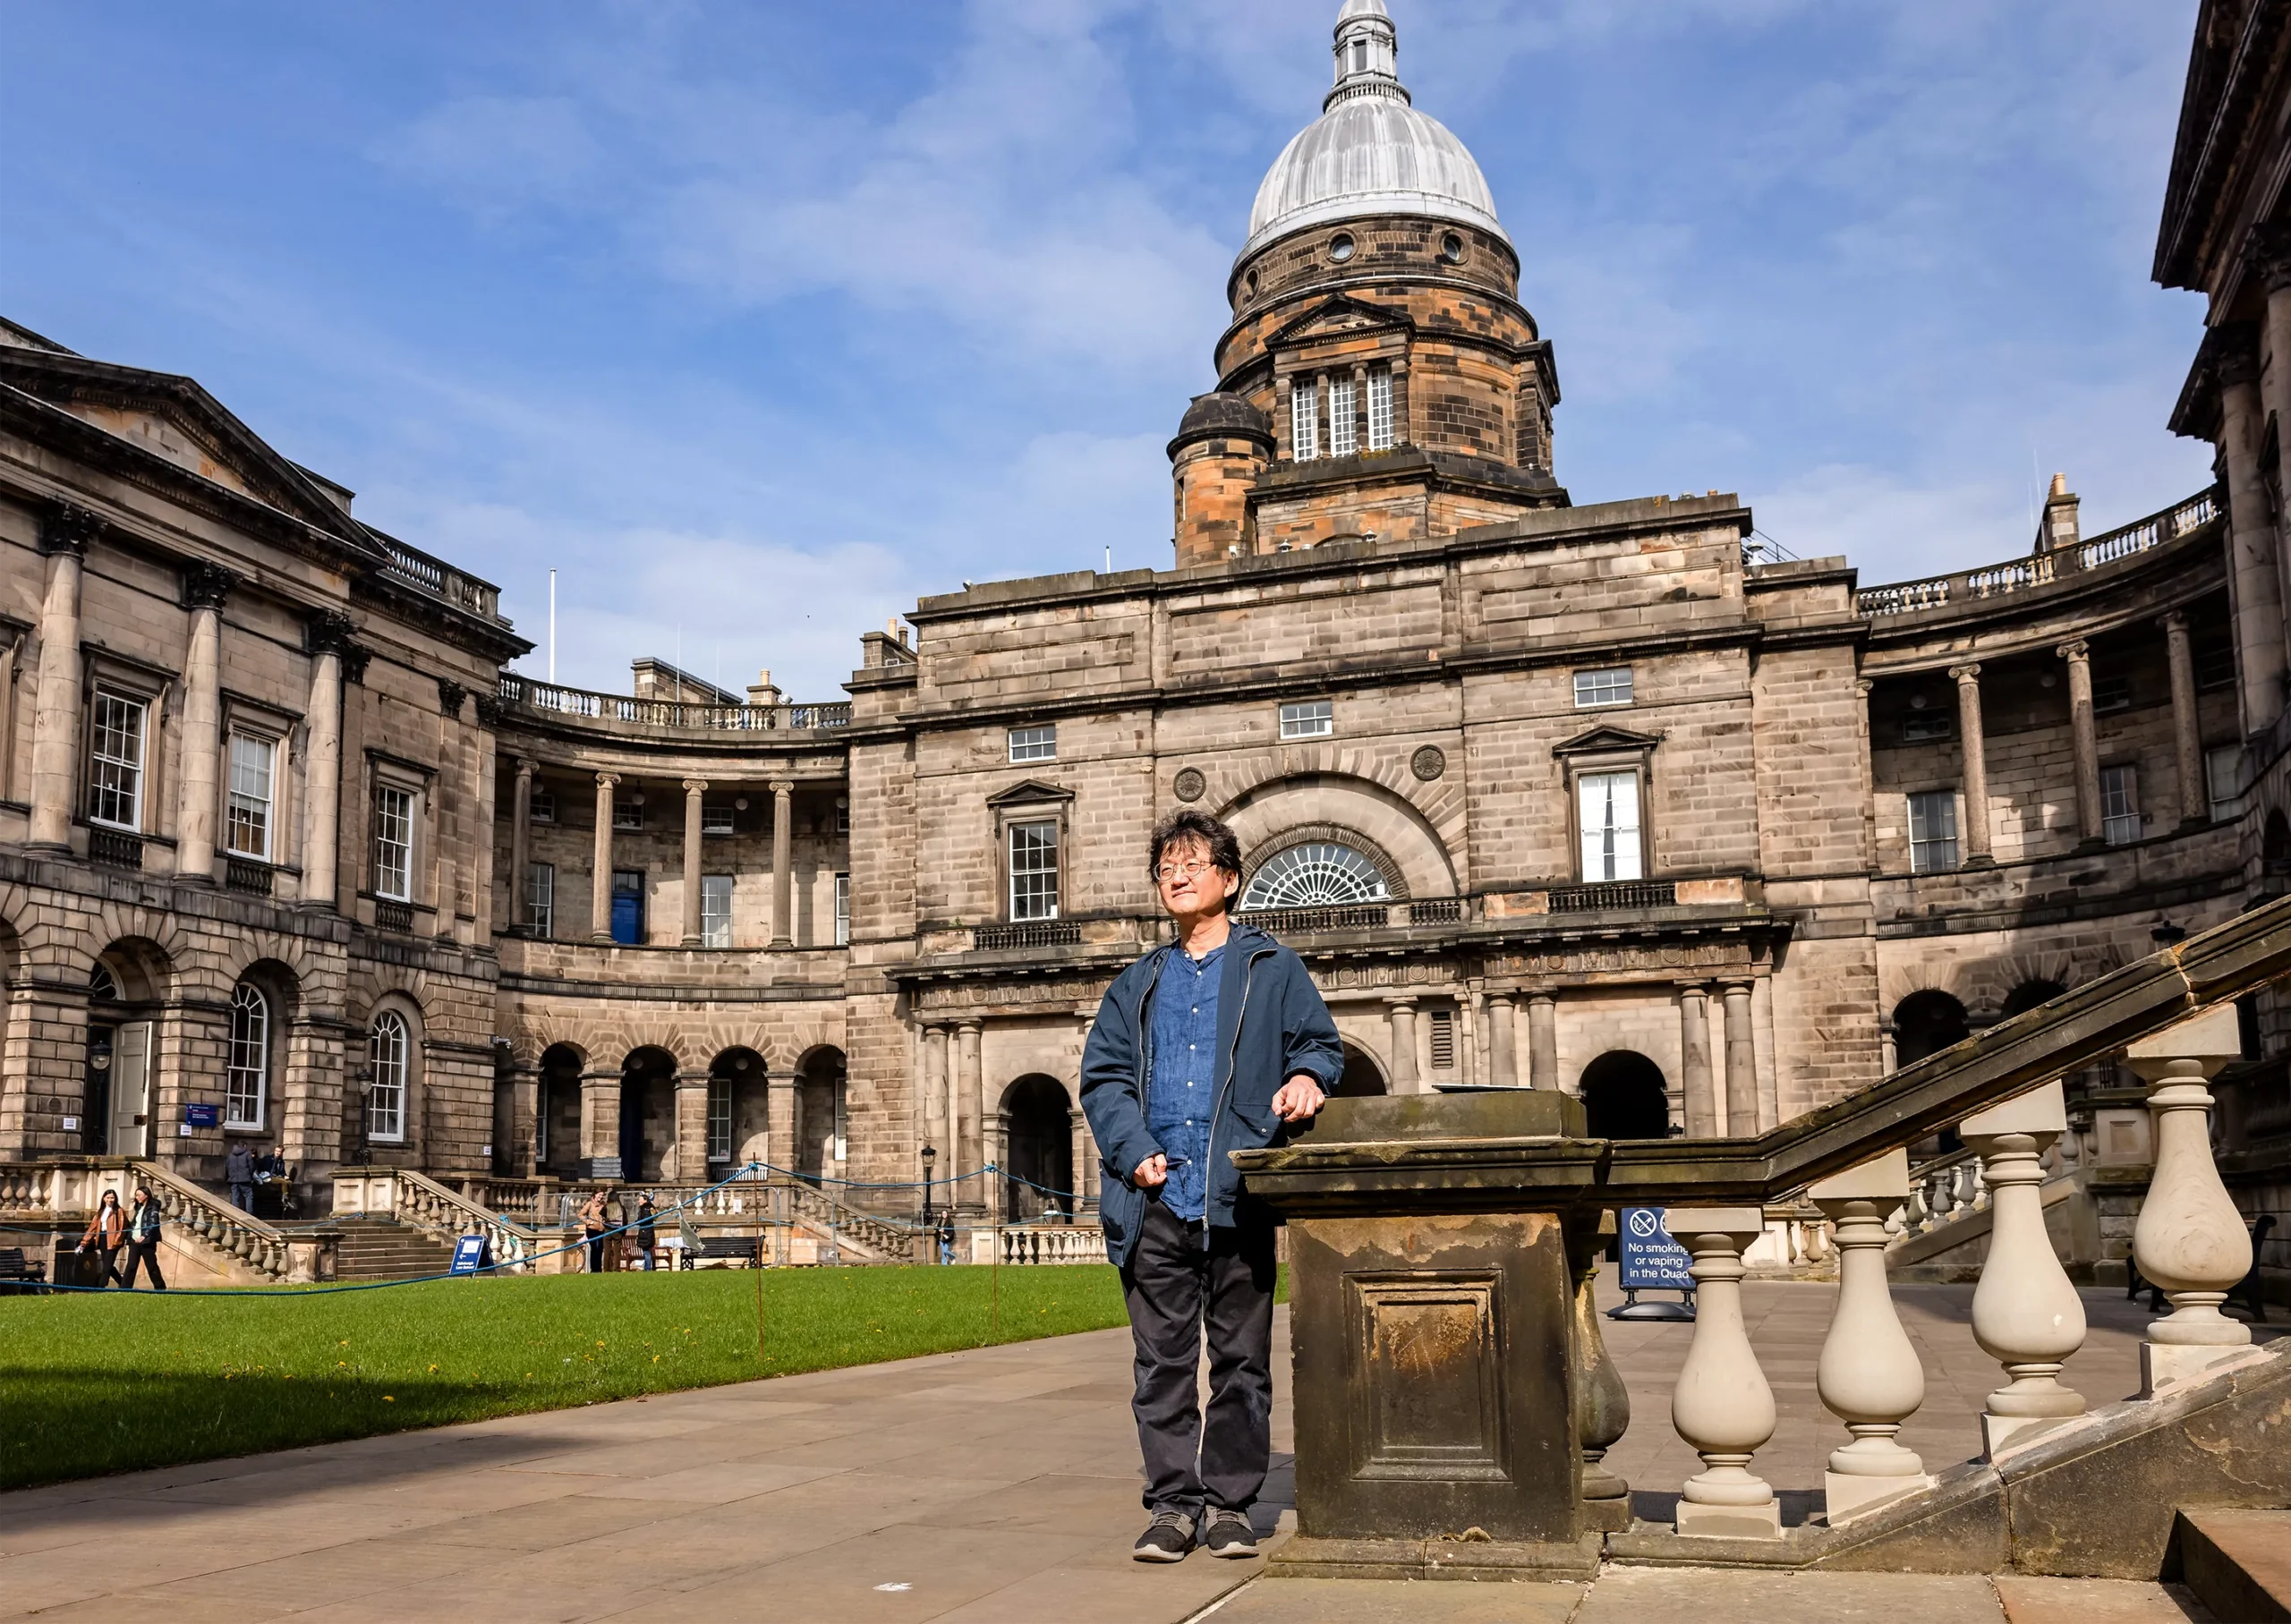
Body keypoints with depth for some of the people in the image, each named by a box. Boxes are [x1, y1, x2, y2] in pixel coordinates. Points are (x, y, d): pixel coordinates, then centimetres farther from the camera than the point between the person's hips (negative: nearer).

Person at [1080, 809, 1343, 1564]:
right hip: (1157, 1202, 2)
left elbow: (1321, 1043, 8)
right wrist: (1135, 1151, -4)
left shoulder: (1272, 969, 11)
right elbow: (1102, 1075, 12)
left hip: (1240, 1197, -2)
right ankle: (1173, 1502, 11)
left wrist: (1306, 1077, -16)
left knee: (1241, 1359, 4)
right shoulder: (1137, 984, 18)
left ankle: (1230, 1502, 13)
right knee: (1163, 1360, 4)